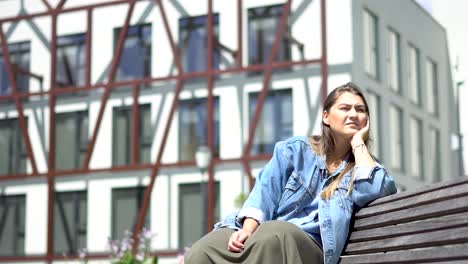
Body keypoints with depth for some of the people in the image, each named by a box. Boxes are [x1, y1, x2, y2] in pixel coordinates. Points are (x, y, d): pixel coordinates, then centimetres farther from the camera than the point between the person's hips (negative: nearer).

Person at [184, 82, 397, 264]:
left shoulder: (363, 164, 16)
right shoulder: (296, 149, 18)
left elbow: (374, 190, -9)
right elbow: (266, 190, 4)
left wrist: (358, 143, 4)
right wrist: (248, 228, -14)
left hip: (311, 245, -1)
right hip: (264, 233, 2)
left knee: (272, 235, -39)